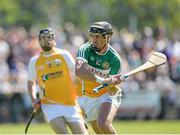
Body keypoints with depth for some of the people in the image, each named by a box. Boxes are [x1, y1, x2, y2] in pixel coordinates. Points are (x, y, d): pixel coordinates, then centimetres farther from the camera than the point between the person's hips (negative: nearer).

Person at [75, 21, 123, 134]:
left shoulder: (114, 59, -21)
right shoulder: (85, 49, -19)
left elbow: (112, 91, -21)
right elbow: (79, 71, -39)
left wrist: (113, 84, -46)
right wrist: (103, 80, -50)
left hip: (108, 95, -3)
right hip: (88, 98, 3)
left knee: (103, 125, -31)